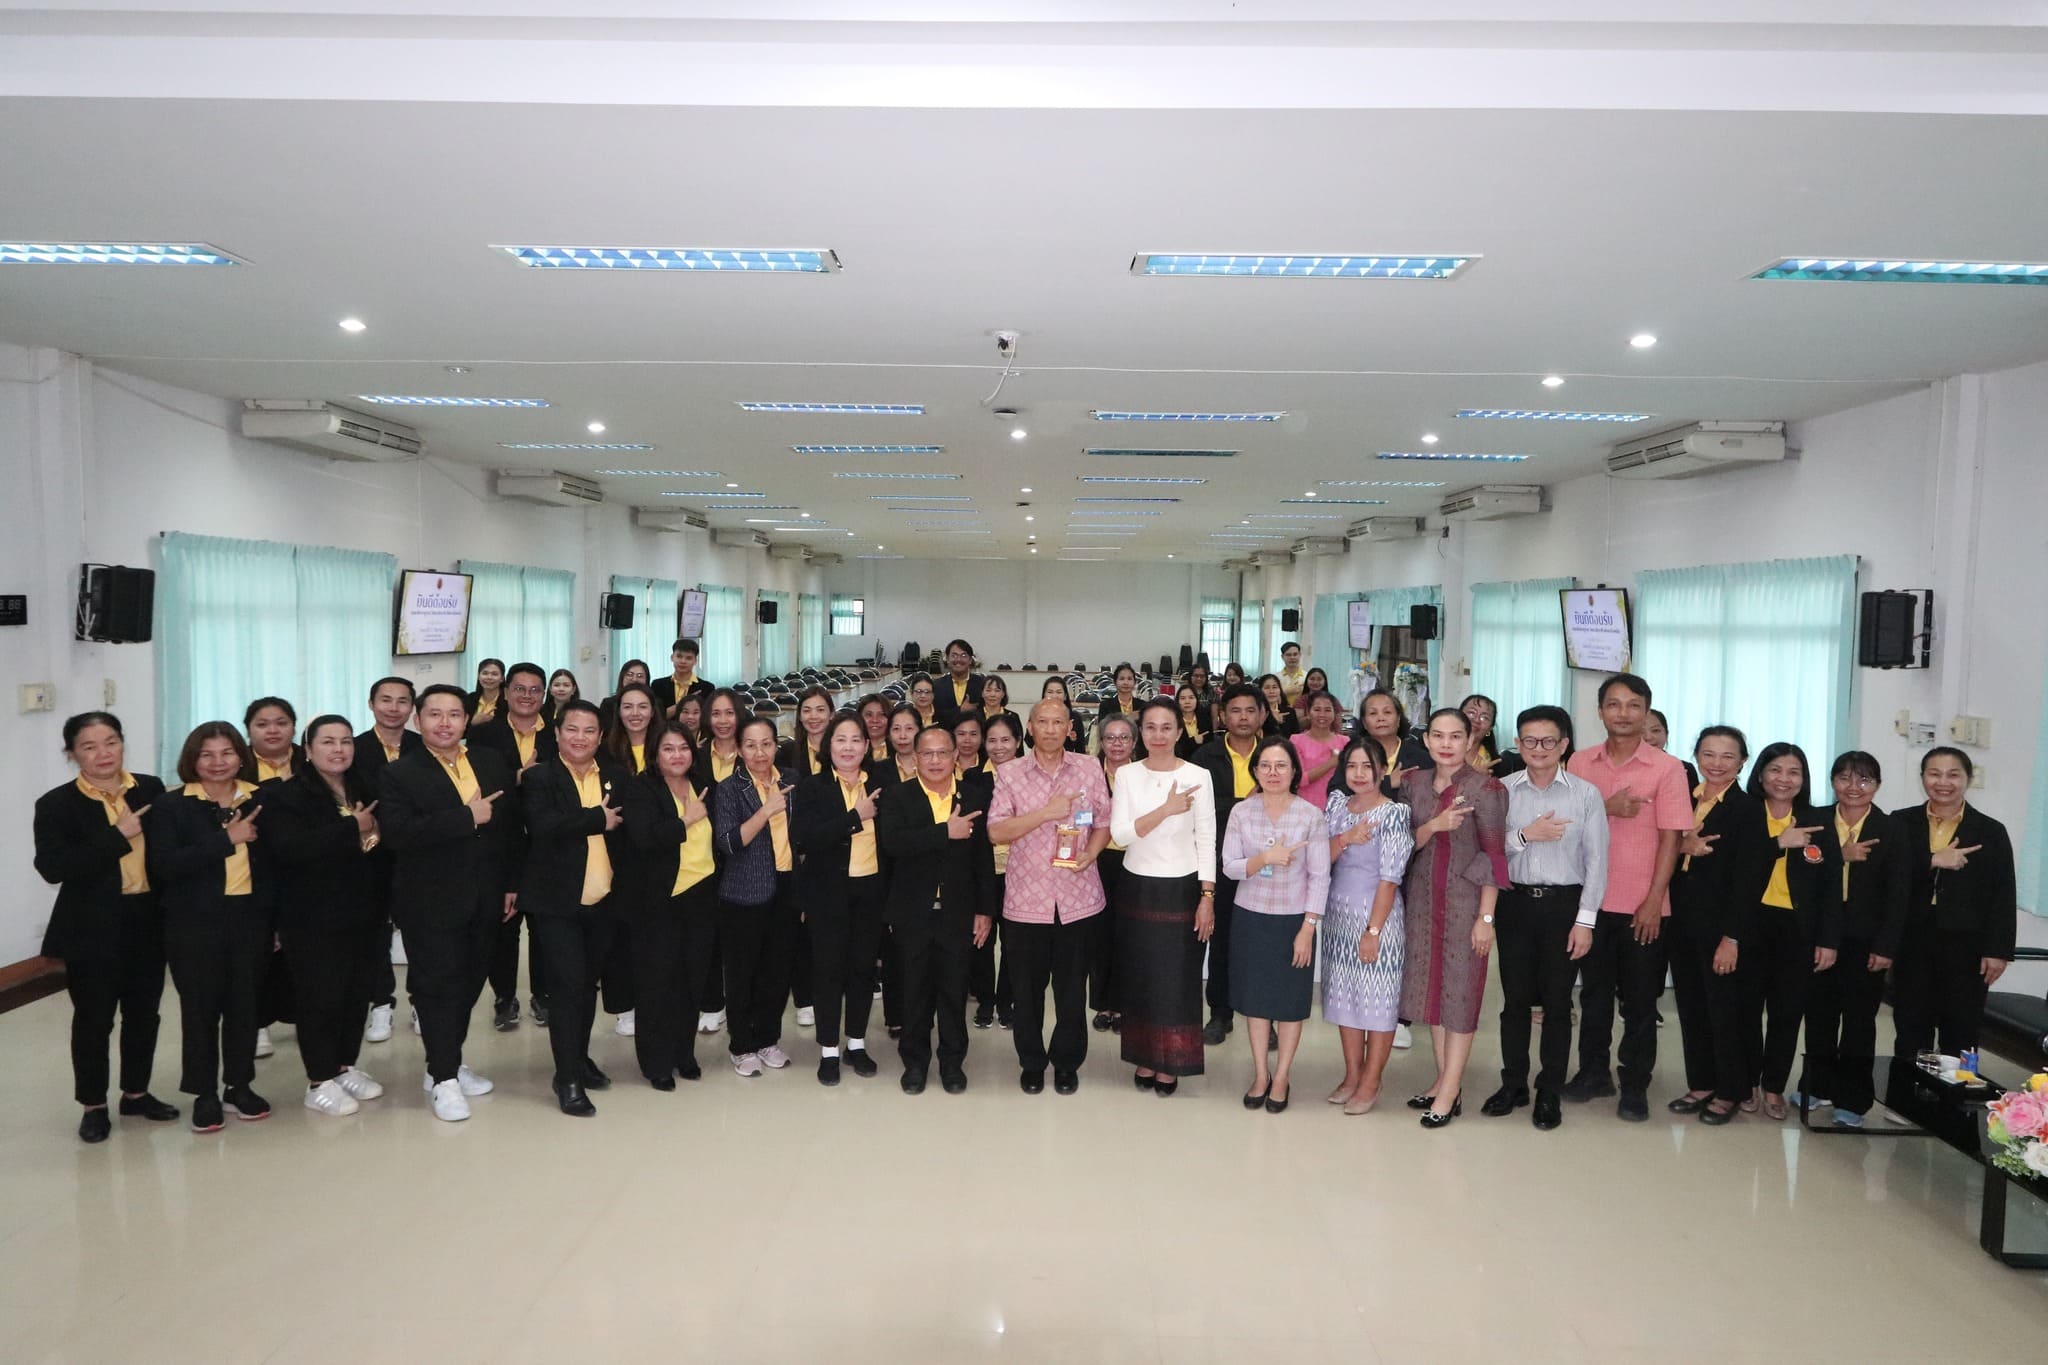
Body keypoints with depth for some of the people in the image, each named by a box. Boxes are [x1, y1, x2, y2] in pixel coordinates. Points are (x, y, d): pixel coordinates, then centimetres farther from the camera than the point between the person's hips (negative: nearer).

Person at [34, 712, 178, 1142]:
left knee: (143, 1012, 15)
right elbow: (52, 868, -18)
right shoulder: (57, 804, -8)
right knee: (93, 1018, 7)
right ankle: (93, 1105, 24)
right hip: (93, 928, -3)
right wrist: (118, 836, -22)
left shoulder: (151, 789, 1)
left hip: (149, 921, 3)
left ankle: (136, 1093, 32)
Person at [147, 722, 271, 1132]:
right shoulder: (170, 805, -4)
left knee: (244, 1002, 9)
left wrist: (275, 917, 2)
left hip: (249, 918, 3)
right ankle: (204, 1093, 17)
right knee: (200, 1006, 4)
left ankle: (239, 1085, 24)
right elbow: (164, 866, -16)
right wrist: (227, 838, -19)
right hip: (194, 923, -2)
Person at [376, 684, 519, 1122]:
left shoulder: (493, 763, 7)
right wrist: (467, 817, -24)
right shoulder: (399, 775, -7)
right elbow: (397, 833, -22)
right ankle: (444, 1079, 11)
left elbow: (511, 825, 9)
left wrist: (512, 884, 6)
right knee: (438, 986, 1)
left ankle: (448, 1063, 30)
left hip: (485, 901, 5)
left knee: (469, 982, 13)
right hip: (431, 902, -5)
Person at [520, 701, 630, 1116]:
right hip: (558, 900, -4)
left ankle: (580, 1057, 32)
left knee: (588, 983, 16)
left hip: (604, 900, 4)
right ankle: (567, 1077, 4)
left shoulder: (618, 775, 6)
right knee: (567, 984, -5)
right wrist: (598, 819, -17)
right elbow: (543, 825, -25)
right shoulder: (540, 778, -6)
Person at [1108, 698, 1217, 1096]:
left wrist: (1208, 898, -8)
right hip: (1137, 888, 2)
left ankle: (1171, 1063, 18)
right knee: (1140, 975, 9)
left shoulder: (1197, 776, -4)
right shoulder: (1126, 774, 0)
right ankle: (1144, 1057, 24)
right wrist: (1166, 809, -22)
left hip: (1181, 889, -2)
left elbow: (1206, 840, -3)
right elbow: (1120, 833, -11)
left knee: (1177, 977, 4)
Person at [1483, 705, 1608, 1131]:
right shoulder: (1503, 789, 1)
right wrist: (1526, 834, -18)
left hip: (1563, 905, -1)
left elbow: (1596, 861, -3)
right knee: (1515, 997, 10)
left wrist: (1585, 921, -6)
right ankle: (1513, 1084, 24)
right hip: (1514, 903, 1)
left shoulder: (1586, 794, -3)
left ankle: (1549, 1093, 19)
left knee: (1557, 1002, 6)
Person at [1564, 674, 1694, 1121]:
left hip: (1643, 905, -3)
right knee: (1594, 992, 13)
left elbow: (1670, 837, -6)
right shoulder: (1580, 763, 4)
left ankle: (1635, 1085, 17)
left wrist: (1653, 902, -10)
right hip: (1591, 900, 3)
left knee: (1639, 1001, 6)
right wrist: (1606, 809, -14)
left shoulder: (1667, 768, -5)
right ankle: (1593, 1072, 27)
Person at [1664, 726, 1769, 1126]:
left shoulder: (1748, 810, -7)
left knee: (1724, 1010, 4)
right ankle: (1700, 1085, 24)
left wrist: (1732, 937, -16)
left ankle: (1729, 1093, 18)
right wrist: (1682, 847, -13)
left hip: (1720, 927, -5)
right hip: (1681, 923, 5)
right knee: (1690, 1008, 11)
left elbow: (1747, 879, -12)